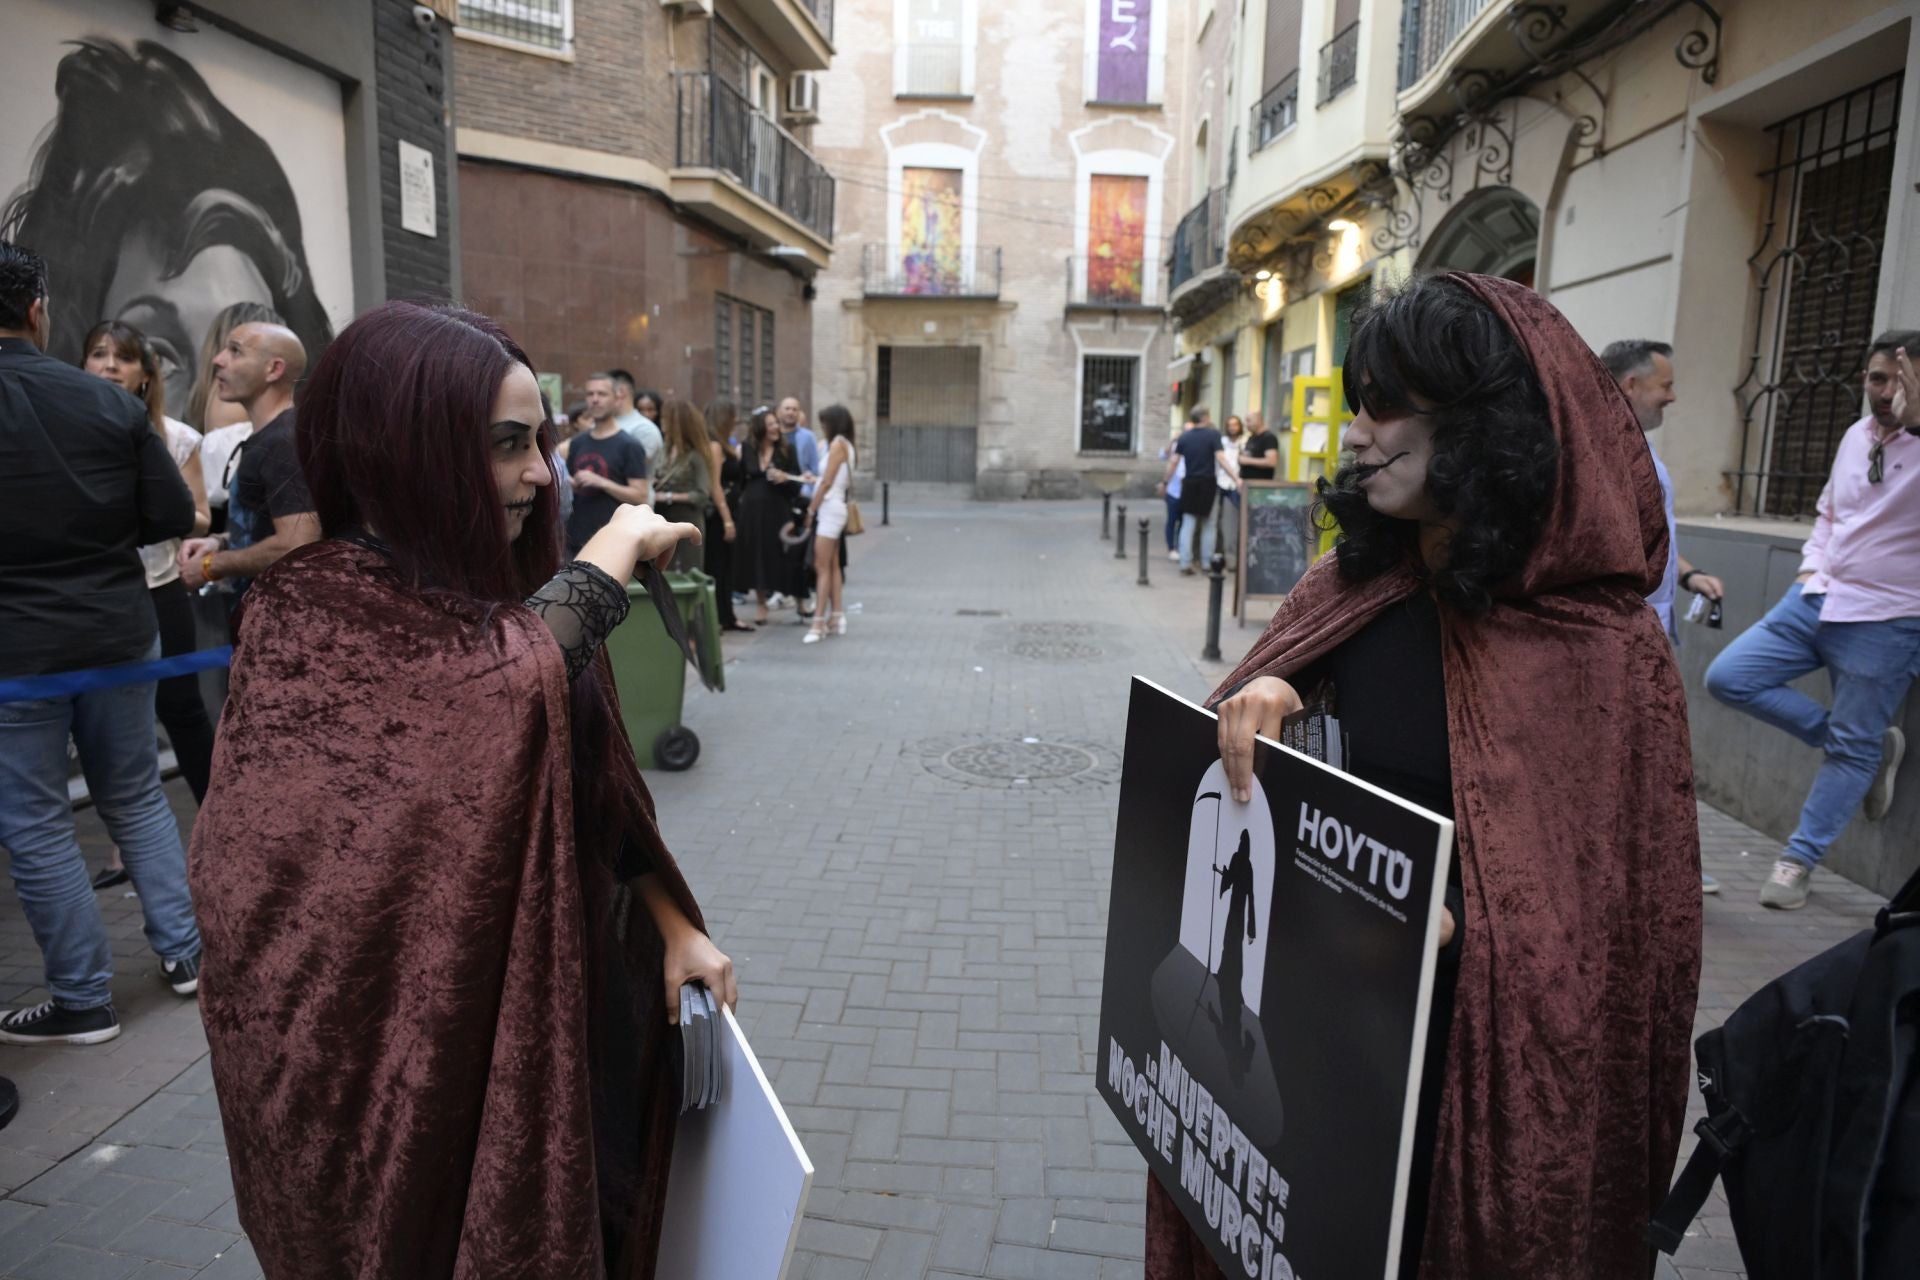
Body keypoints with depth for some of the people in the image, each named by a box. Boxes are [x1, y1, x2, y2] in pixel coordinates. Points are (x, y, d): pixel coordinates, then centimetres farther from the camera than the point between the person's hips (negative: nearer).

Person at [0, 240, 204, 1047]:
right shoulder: (110, 402, -4)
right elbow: (174, 515, -2)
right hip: (118, 634, 3)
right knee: (137, 799, 18)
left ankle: (84, 1001, 16)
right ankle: (183, 952, 23)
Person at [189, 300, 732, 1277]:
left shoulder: (516, 595, 3)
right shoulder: (312, 609, -18)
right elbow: (496, 687, -37)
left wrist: (674, 924, -2)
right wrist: (612, 553, -22)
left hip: (567, 997, 6)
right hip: (426, 1039, -6)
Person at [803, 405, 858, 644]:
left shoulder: (838, 443, -11)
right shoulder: (846, 445, 14)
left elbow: (827, 483, -14)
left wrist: (810, 510, -10)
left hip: (829, 508, -10)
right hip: (834, 508, 10)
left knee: (822, 567, -11)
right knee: (832, 566, 12)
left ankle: (819, 623, -13)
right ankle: (837, 618, 15)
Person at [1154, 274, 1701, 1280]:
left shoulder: (1604, 650, -18)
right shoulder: (1361, 580, -3)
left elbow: (1623, 912, -16)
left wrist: (1457, 922, -31)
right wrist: (1261, 694, -15)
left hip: (1482, 1037, -4)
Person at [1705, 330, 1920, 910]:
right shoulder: (1857, 434, 9)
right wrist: (1812, 567, 9)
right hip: (1818, 600, 6)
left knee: (1853, 750, 3)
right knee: (1729, 677, -4)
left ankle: (1798, 860, 18)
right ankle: (1873, 742, 13)